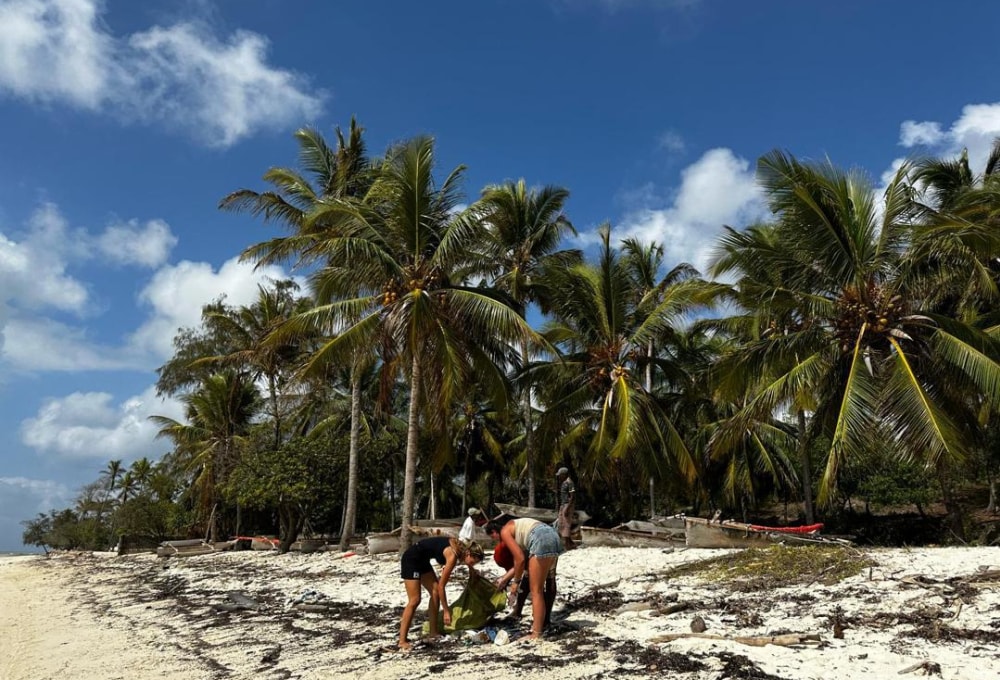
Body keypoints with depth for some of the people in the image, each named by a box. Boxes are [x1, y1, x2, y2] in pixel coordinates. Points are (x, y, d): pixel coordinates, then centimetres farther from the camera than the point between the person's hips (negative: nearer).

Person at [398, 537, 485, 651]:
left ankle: (433, 632, 13)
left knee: (435, 592, 6)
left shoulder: (461, 548, -1)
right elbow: (441, 585, -18)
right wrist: (446, 611, -13)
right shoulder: (453, 555, -23)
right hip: (411, 558, -10)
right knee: (414, 600, -11)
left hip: (421, 559, 10)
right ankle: (402, 641, -7)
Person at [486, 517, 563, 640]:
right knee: (538, 588, 21)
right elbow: (523, 559, 29)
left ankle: (536, 634, -1)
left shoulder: (505, 532, 7)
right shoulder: (516, 528, 31)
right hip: (553, 537, 9)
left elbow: (520, 559, -1)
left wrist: (516, 581, 11)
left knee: (536, 590, -2)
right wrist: (505, 578, 35)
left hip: (542, 541, -9)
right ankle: (537, 626, 26)